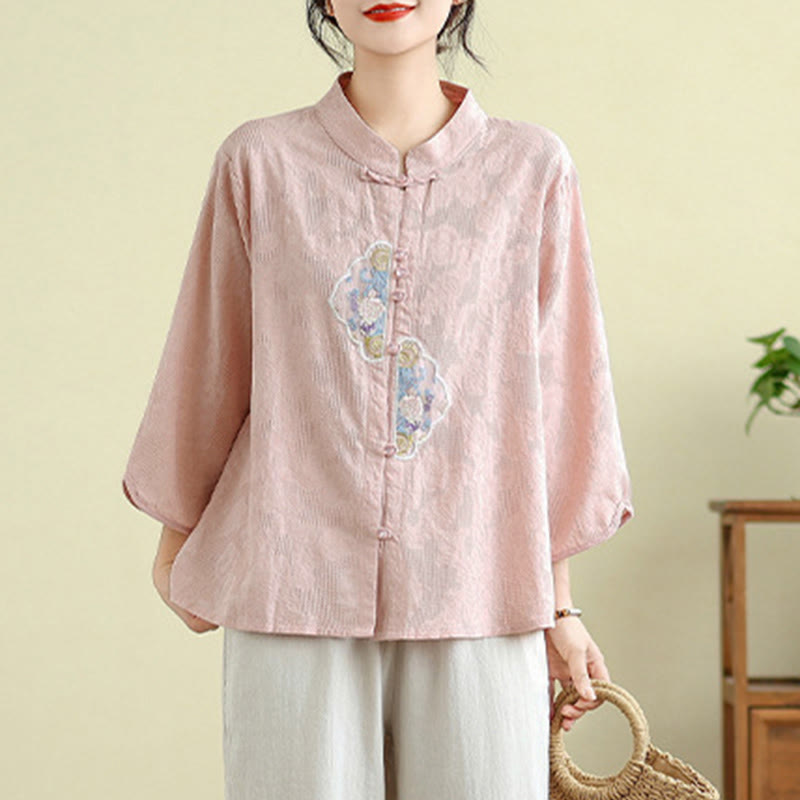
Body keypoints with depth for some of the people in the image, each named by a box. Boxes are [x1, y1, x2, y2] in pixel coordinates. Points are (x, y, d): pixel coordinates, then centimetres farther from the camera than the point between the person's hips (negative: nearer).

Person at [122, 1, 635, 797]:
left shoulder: (531, 167, 2)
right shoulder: (261, 162, 1)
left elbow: (554, 386, 6)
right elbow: (208, 367, 11)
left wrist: (558, 604, 8)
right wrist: (175, 541, 20)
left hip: (477, 598, 1)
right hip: (293, 589, 0)